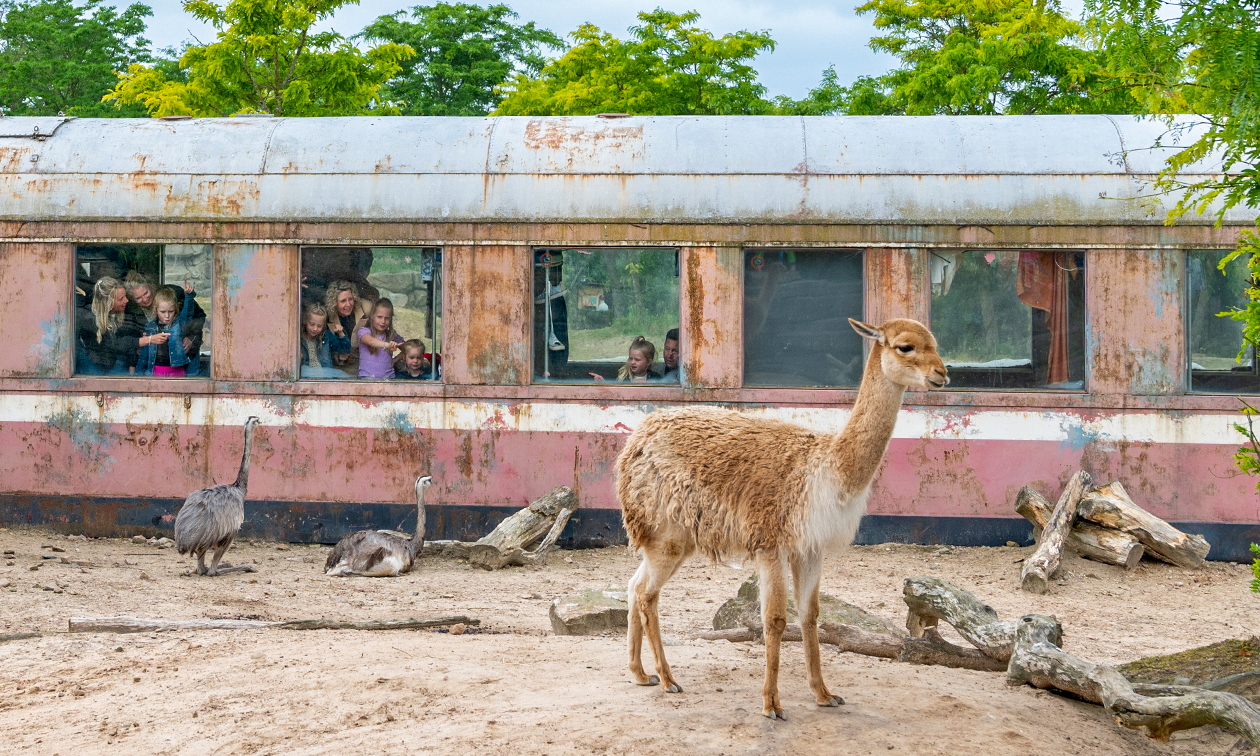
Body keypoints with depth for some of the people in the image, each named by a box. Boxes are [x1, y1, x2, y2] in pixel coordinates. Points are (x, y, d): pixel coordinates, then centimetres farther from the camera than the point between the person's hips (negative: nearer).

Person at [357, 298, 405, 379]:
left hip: (387, 377, 4)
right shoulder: (364, 331, 0)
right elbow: (370, 340, -24)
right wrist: (386, 345, -43)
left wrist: (394, 360, 7)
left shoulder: (392, 335, 12)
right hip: (366, 377, -4)